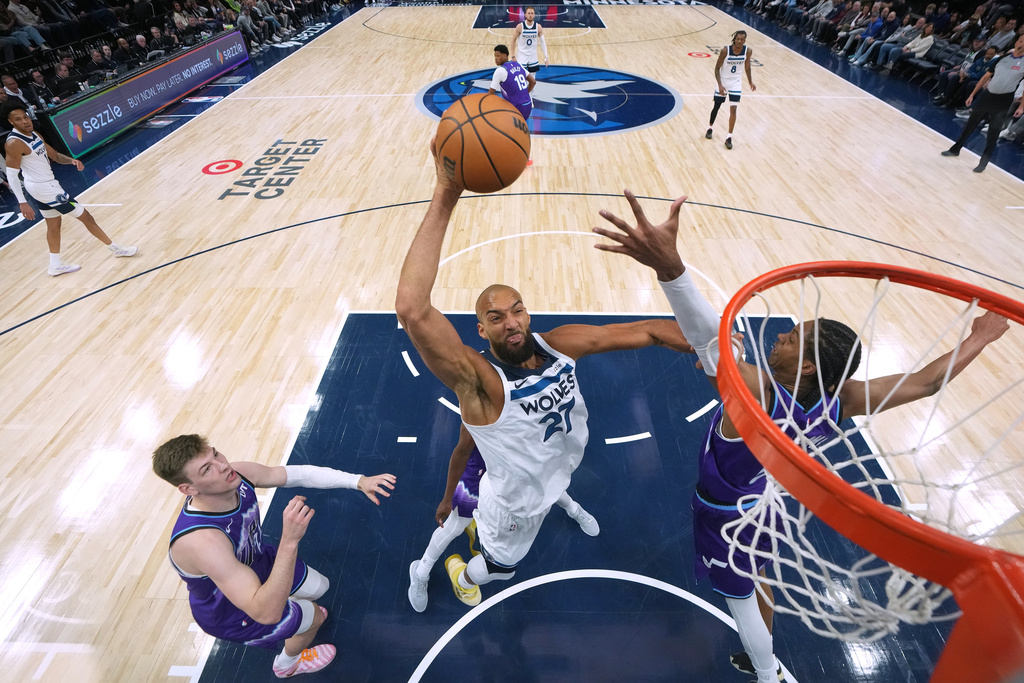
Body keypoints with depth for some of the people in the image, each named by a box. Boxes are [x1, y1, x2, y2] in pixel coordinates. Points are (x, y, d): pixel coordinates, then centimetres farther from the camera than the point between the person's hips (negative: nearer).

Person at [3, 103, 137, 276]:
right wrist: (22, 203, -27)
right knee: (86, 216, 0)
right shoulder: (14, 143, -22)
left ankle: (55, 265, 29)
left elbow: (55, 155, 11)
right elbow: (11, 175, -22)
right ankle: (115, 249, 12)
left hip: (45, 186, 10)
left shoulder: (34, 134, 5)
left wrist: (71, 160, -12)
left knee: (53, 224, 18)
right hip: (44, 188, -10)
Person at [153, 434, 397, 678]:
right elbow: (265, 613, -47)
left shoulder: (237, 475, -28)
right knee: (314, 617, 15)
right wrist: (289, 541, -58)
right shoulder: (201, 540, -47)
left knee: (319, 586, 24)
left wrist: (359, 481, -26)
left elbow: (300, 473, -17)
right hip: (229, 612, -5)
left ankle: (300, 612, 61)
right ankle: (287, 664, 50)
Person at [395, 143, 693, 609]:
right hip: (515, 501, -5)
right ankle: (461, 573, 58)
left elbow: (645, 331, -14)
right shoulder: (479, 381, -39)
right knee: (500, 568, 24)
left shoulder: (560, 344, -21)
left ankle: (480, 524, 68)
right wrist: (445, 198, -62)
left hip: (557, 473, 5)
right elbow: (413, 310, -58)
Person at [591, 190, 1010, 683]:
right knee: (755, 577, 33)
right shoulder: (839, 402, -22)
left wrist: (669, 267, -77)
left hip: (725, 509, -7)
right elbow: (926, 382, -10)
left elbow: (710, 342, -62)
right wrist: (980, 338, 7)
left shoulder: (760, 394, -42)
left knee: (742, 596, 20)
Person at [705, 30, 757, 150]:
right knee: (716, 107, 12)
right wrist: (720, 85, -25)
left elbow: (747, 66, 7)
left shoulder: (747, 51, -10)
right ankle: (710, 127, 39)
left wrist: (750, 81, 13)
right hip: (723, 82, -1)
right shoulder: (725, 50, -20)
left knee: (733, 109, -7)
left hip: (736, 83, 1)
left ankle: (729, 137, -1)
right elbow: (717, 68, -15)